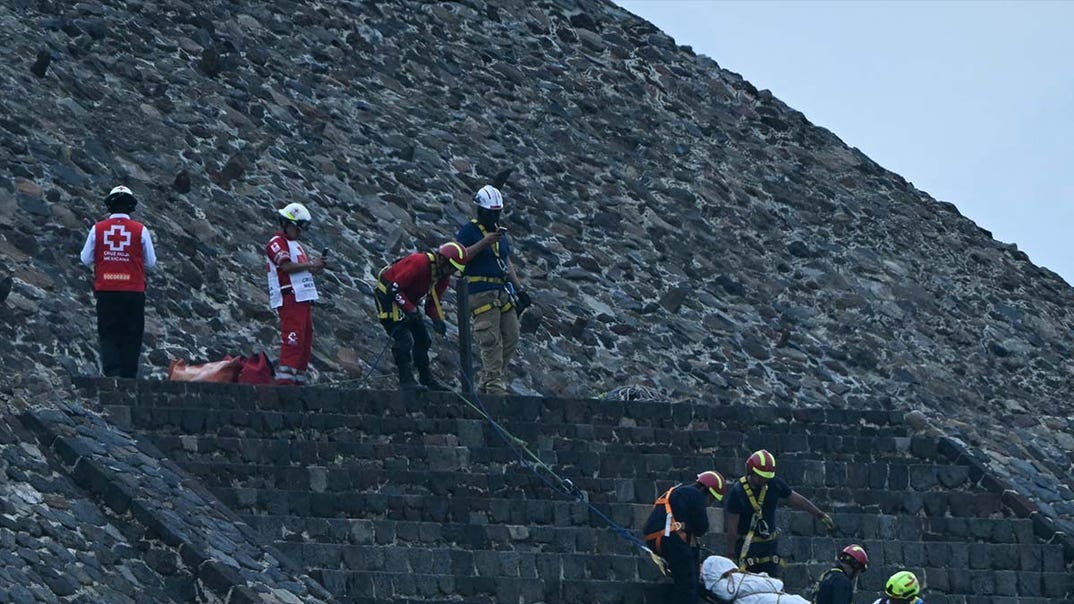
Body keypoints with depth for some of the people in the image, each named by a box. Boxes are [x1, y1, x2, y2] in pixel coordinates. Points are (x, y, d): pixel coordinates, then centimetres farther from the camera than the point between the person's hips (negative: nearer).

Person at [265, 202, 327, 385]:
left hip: (304, 298, 10)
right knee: (293, 339, -17)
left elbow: (305, 270, 27)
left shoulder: (296, 245, 26)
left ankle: (300, 377, 14)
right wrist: (310, 264, -13)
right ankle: (285, 378, -21)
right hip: (290, 298, -10)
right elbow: (286, 266, -18)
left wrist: (317, 265, 7)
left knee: (306, 341, 10)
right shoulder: (277, 243, -5)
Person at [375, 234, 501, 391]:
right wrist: (411, 310, -31)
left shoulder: (444, 276, -4)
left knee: (422, 339, 9)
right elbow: (394, 289, -30)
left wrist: (437, 320, -13)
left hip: (408, 299, 9)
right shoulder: (419, 263, -32)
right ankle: (406, 381, -16)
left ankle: (427, 379, 17)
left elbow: (433, 301, 5)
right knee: (404, 339, -19)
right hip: (387, 294, -9)